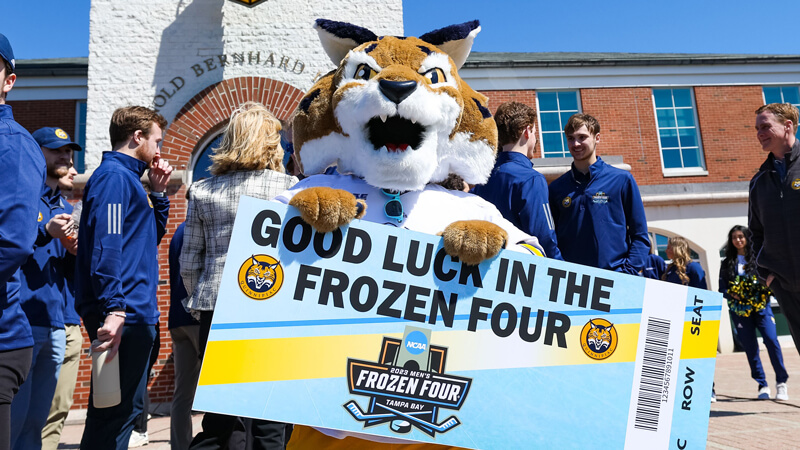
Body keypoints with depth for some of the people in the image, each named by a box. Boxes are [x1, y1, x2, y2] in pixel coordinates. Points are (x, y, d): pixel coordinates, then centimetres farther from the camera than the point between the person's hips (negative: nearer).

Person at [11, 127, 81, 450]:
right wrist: (45, 233, -18)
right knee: (14, 418, -4)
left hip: (55, 326, 6)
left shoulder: (65, 207, 18)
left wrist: (74, 252, -1)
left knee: (36, 421, 11)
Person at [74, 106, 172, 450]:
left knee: (127, 406, 18)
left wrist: (158, 192, 14)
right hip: (127, 316, -10)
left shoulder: (128, 176, 19)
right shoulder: (114, 175, -10)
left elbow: (150, 238, 23)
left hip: (136, 315, 10)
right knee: (117, 410, -4)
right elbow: (106, 245, -21)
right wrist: (114, 309, -26)